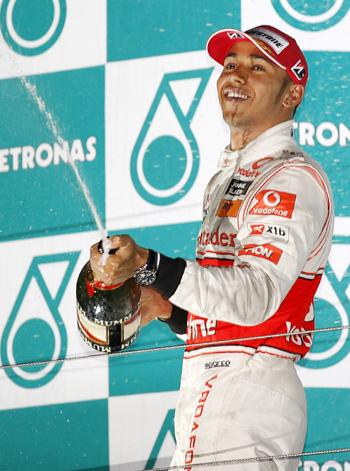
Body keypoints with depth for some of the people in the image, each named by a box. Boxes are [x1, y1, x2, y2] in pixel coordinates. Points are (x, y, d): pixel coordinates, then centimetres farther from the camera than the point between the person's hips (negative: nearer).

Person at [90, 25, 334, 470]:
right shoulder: (224, 177, 23)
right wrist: (171, 309, 8)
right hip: (202, 393, 9)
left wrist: (149, 265, -35)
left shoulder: (294, 178, -9)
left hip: (252, 394, -9)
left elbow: (257, 296, -24)